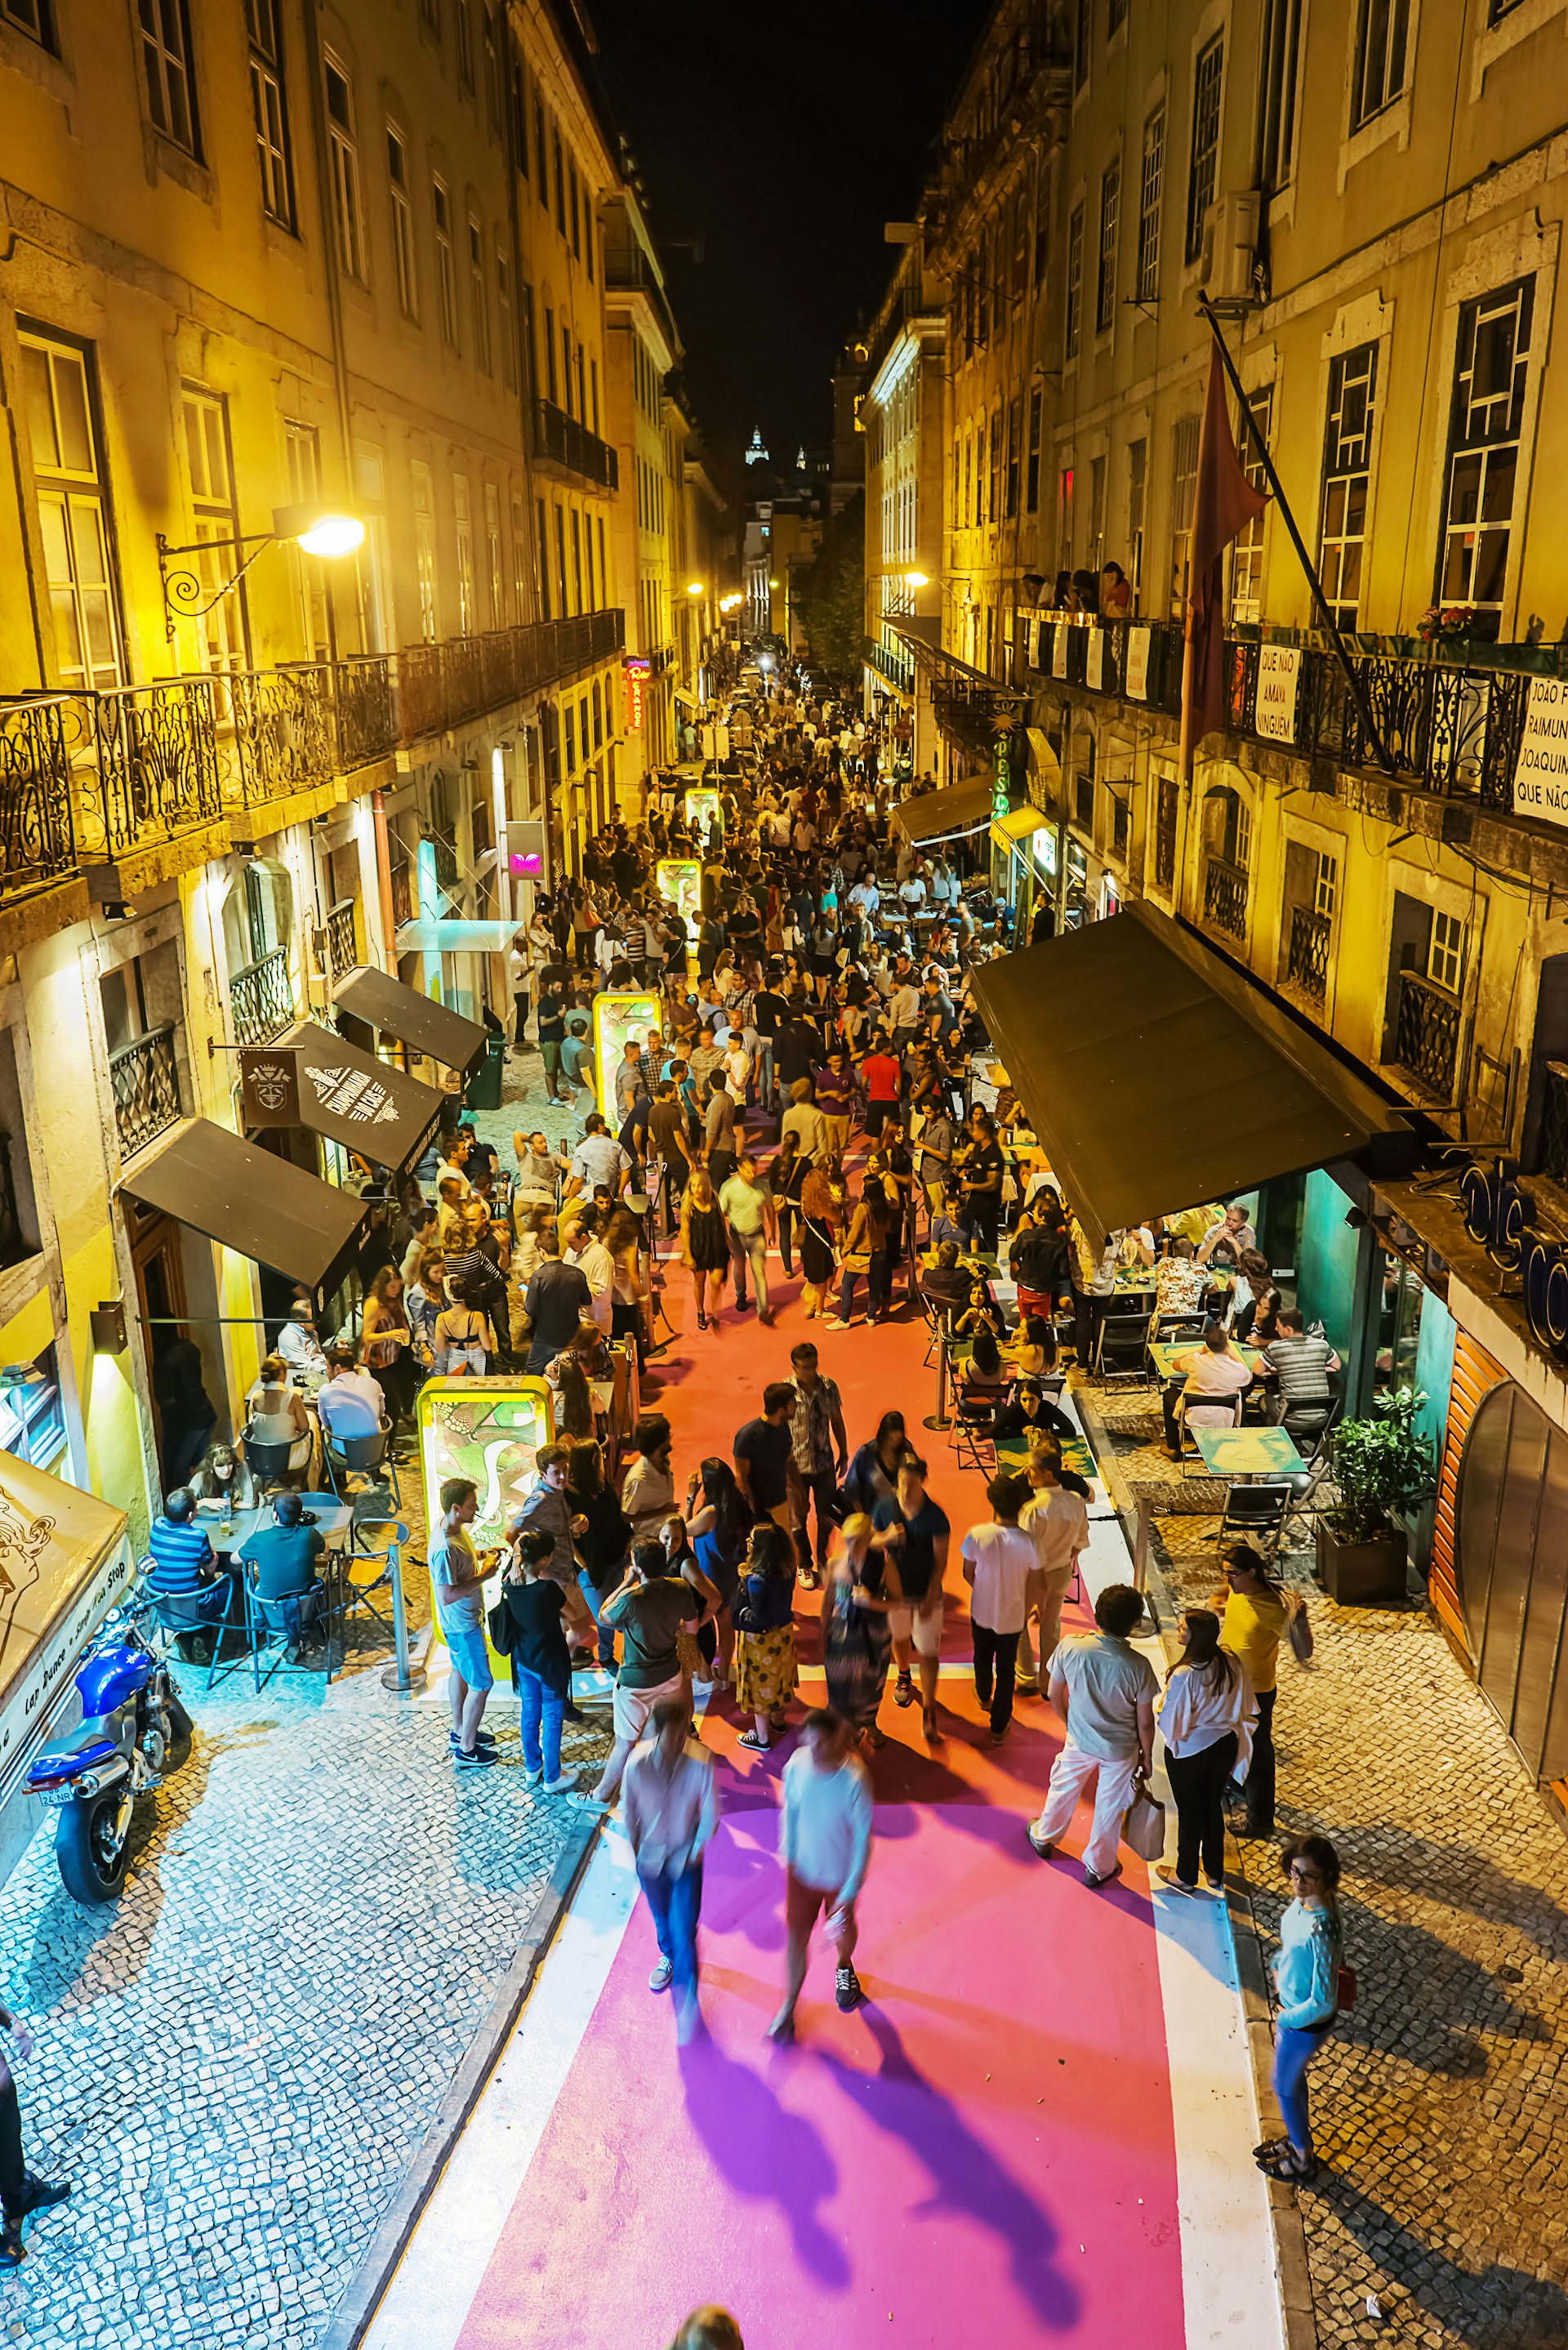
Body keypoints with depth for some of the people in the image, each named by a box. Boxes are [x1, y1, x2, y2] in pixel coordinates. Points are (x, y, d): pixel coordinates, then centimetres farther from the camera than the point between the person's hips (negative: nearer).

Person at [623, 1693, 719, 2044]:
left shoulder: (700, 1764, -25)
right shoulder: (638, 1763, -23)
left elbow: (709, 1817, -12)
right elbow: (631, 1810, -6)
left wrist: (692, 1854, -9)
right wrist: (637, 1850, 1)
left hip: (685, 1859, -2)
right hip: (650, 1856, 2)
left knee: (684, 1932, -4)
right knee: (661, 1918, 27)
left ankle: (686, 2002, 14)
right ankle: (669, 1957, 58)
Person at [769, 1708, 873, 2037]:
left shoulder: (854, 1779, -32)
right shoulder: (797, 1765, -21)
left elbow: (862, 1837, -23)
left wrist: (851, 1891, -20)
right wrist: (787, 1854, 8)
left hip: (839, 1874, -1)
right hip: (802, 1870, 2)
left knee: (842, 1931, 25)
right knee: (796, 1936, 10)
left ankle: (844, 1967, 58)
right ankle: (789, 2004, 33)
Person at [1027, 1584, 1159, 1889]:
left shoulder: (1069, 1647, -26)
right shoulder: (1138, 1666, -29)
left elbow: (1055, 1694, -9)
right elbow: (1145, 1722, -16)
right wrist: (1147, 1757, 4)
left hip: (1080, 1740, 2)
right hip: (1120, 1749, -2)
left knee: (1063, 1790, 29)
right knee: (1109, 1808, 22)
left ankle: (1044, 1838, 53)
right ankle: (1098, 1868, 42)